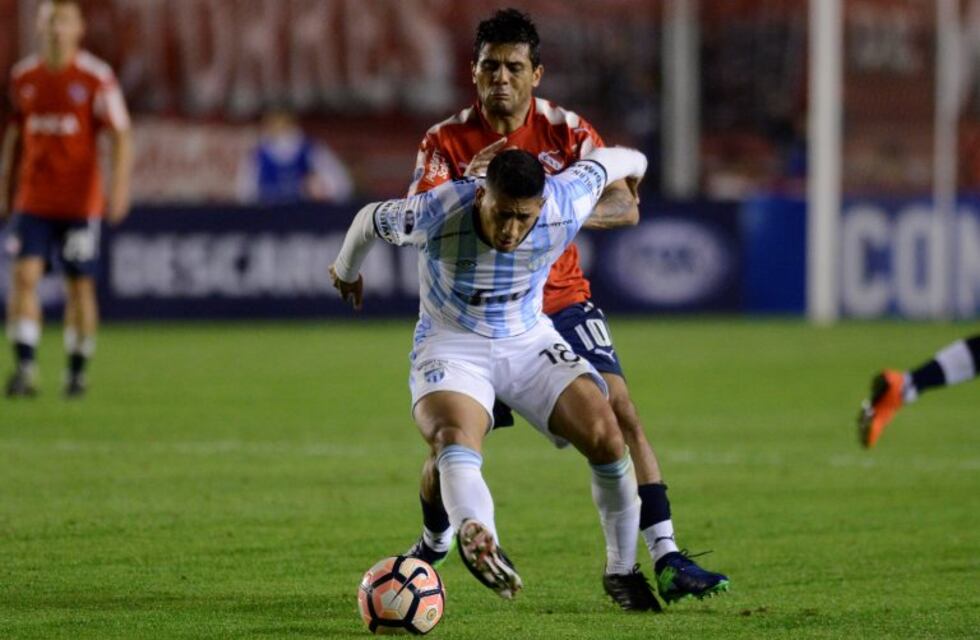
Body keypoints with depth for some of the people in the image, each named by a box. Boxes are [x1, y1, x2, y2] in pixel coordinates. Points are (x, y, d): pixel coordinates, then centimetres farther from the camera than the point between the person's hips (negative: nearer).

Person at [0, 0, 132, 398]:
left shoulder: (95, 78, -5)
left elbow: (120, 135, -7)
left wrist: (120, 186, -19)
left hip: (80, 202, -2)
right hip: (32, 200, 2)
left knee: (80, 286, 3)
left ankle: (77, 370, 18)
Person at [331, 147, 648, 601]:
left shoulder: (564, 207, -20)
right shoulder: (435, 214, -26)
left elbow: (599, 164, 2)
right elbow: (369, 219, -4)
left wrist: (634, 164, 27)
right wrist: (346, 271, 18)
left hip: (530, 341, 3)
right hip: (450, 344, -3)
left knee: (605, 437, -15)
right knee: (455, 437, -35)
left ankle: (624, 572, 2)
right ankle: (477, 536, -64)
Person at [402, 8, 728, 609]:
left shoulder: (566, 130, -6)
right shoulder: (447, 142, -7)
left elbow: (626, 207, -12)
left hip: (562, 300, 0)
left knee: (622, 416, -17)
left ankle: (665, 559, -18)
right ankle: (435, 543, 29)